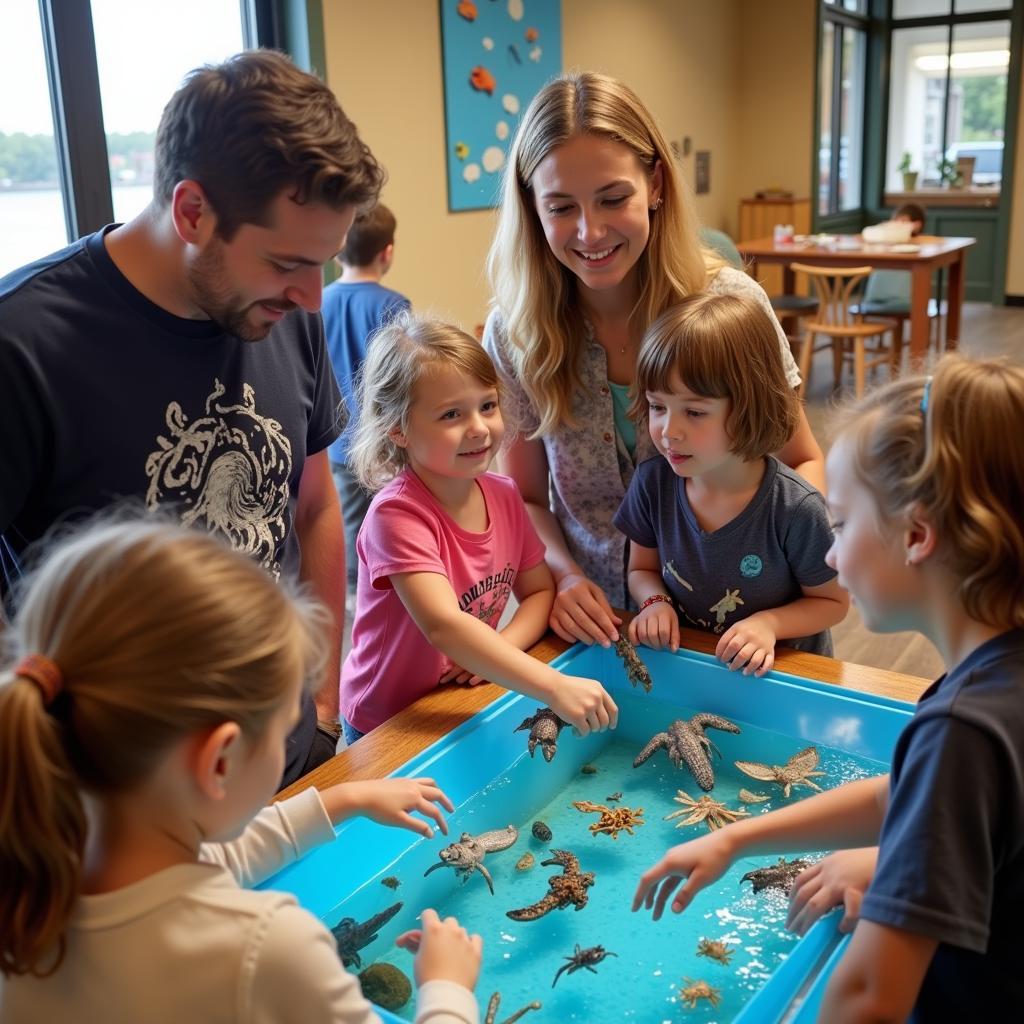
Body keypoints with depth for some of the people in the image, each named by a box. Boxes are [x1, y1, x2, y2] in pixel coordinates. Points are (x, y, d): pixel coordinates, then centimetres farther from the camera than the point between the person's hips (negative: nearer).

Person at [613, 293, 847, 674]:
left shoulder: (795, 509, -18)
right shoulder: (652, 482, -9)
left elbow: (832, 602, -2)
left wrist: (770, 622, -18)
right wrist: (655, 602, -11)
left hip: (781, 671, -1)